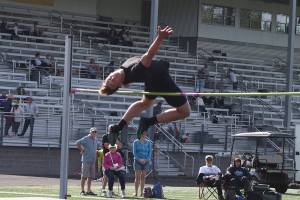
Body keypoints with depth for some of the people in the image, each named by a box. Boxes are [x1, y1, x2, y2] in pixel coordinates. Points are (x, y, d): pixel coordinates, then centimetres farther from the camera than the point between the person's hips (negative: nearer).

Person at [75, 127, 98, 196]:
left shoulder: (95, 140, 15)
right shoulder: (86, 139, -9)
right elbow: (77, 143, -18)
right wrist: (82, 150, -13)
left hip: (92, 161, 7)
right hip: (86, 160, -7)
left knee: (90, 177, 8)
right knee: (84, 176, -5)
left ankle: (88, 191, 13)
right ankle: (82, 191, -3)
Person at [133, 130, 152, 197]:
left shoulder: (148, 142, 7)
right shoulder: (136, 142, 1)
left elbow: (150, 152, 5)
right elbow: (134, 152, -2)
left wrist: (146, 160, -9)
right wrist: (139, 159, -14)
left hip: (146, 161, 2)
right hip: (137, 161, -2)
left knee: (143, 177, 1)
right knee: (137, 177, -8)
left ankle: (142, 193, 3)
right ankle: (136, 192, -8)